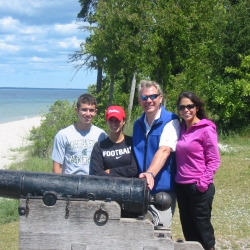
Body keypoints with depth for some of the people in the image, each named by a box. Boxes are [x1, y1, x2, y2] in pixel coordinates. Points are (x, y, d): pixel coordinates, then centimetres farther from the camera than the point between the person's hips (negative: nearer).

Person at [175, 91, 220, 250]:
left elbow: (214, 160, -10)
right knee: (187, 226, 13)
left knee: (202, 225, 4)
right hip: (181, 186, 6)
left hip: (199, 187, -6)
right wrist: (176, 178, 8)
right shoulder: (181, 129, 9)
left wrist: (203, 183, -16)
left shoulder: (206, 129, -9)